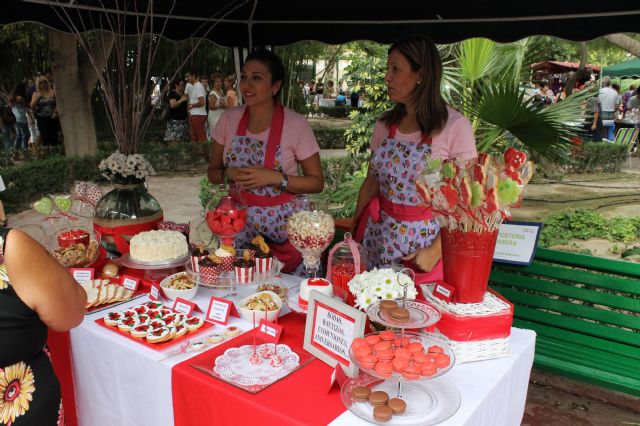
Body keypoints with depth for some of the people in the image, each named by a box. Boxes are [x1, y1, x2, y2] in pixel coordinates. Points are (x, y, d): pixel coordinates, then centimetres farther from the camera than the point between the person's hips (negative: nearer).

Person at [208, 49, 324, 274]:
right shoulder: (229, 119, 1)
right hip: (238, 223, 3)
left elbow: (317, 182, -6)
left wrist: (275, 178, -20)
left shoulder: (296, 124, -10)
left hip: (282, 228, -3)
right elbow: (213, 171, 11)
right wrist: (229, 175, -12)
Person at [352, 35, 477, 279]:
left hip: (426, 239, -4)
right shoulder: (386, 124, 3)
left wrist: (436, 251, -15)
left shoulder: (455, 126, -12)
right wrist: (354, 235, 2)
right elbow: (371, 183, 9)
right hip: (379, 238, 4)